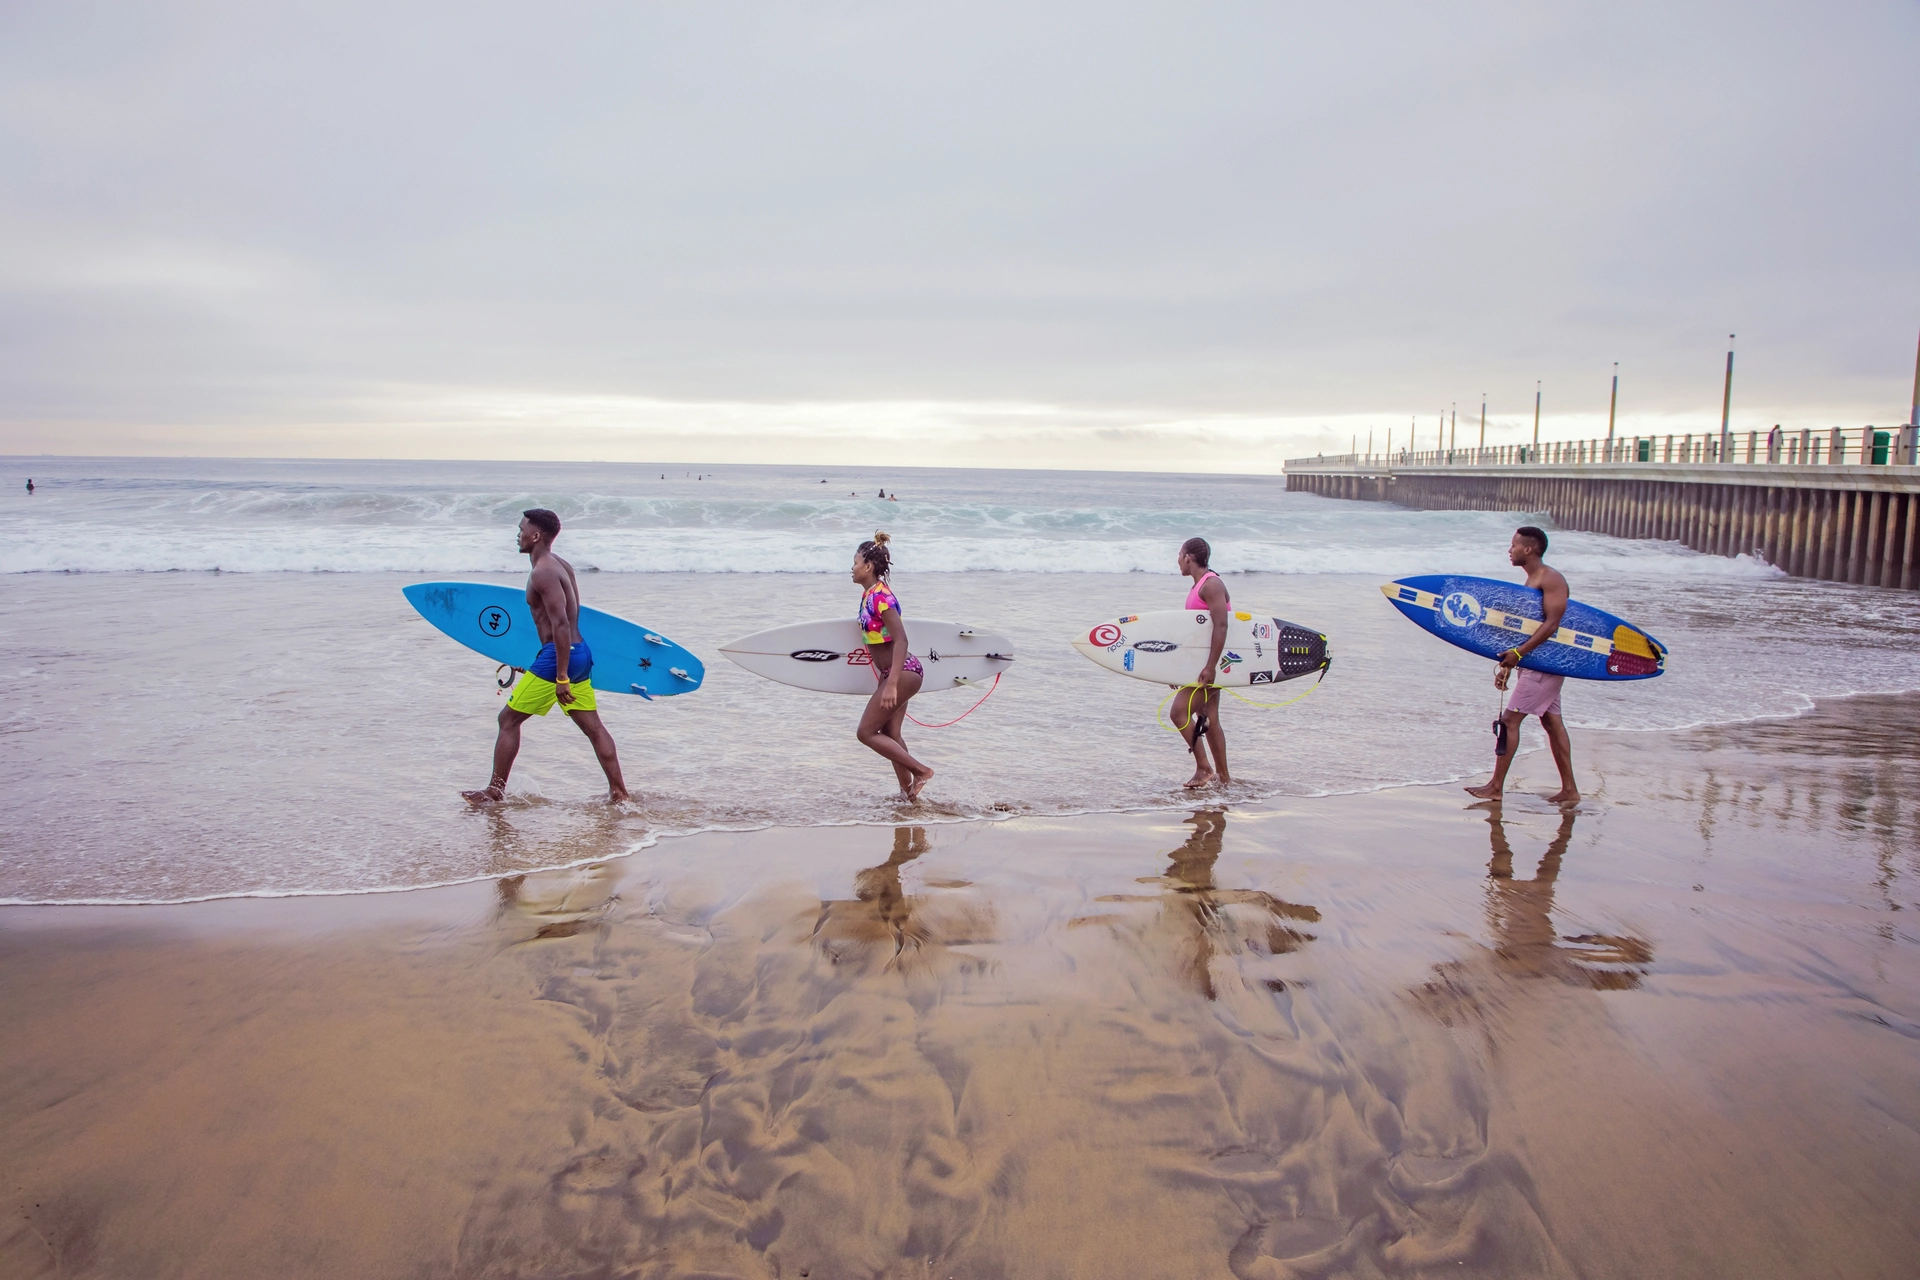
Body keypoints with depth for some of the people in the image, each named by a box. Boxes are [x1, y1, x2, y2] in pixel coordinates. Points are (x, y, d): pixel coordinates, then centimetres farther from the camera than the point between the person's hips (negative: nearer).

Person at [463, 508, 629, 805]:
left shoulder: (542, 572, -15)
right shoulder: (562, 566, 13)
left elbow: (561, 623, -22)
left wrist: (561, 677, -23)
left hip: (558, 656, -9)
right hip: (580, 653, 9)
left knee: (509, 719, 4)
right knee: (593, 726, 10)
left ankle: (495, 791, 11)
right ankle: (619, 792, 10)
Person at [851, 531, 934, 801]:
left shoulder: (881, 596, -20)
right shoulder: (868, 593, 9)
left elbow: (901, 640, -26)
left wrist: (891, 685, -30)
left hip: (902, 672, -10)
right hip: (896, 673, 10)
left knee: (866, 733, -5)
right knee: (889, 734, 13)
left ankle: (921, 771, -1)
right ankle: (908, 792, 19)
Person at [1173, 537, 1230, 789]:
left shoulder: (1211, 584, -15)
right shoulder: (1199, 586, 15)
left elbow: (1221, 626, -23)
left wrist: (1210, 667, -28)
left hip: (1212, 662, -10)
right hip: (1206, 663, 10)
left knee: (1180, 712, -12)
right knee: (1208, 719, 12)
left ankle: (1203, 768, -6)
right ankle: (1223, 776, 18)